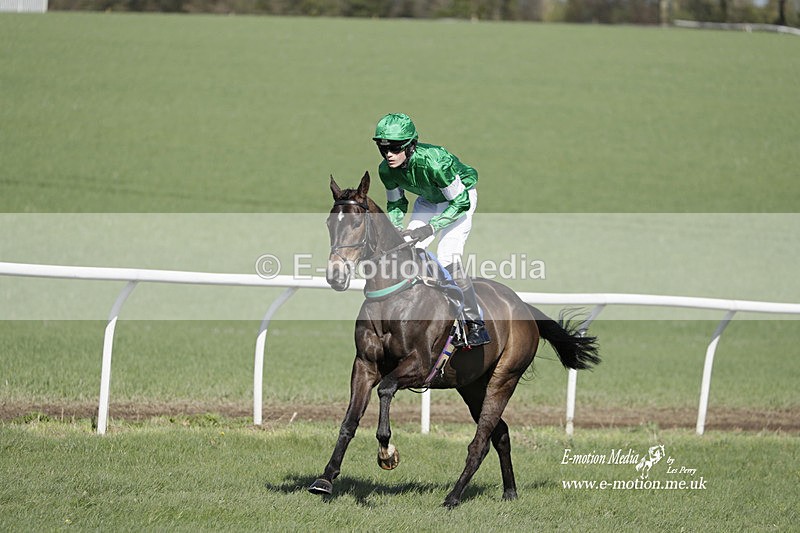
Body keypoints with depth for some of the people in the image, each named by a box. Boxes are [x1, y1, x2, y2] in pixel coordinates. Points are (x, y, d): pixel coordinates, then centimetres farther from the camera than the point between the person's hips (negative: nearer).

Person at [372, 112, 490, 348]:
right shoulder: (387, 170, -19)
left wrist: (431, 227, -38)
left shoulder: (433, 162, -39)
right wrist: (394, 232, -19)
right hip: (429, 201, 7)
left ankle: (476, 325, -13)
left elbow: (461, 203, -31)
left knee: (448, 257, -22)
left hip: (461, 196, -7)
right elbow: (395, 204, -1)